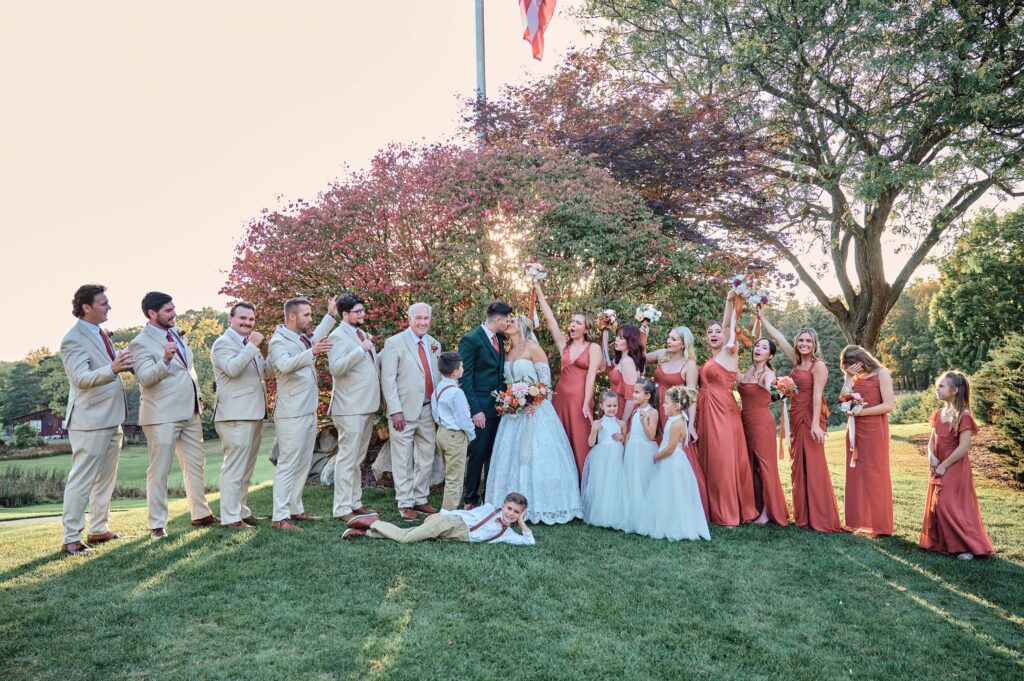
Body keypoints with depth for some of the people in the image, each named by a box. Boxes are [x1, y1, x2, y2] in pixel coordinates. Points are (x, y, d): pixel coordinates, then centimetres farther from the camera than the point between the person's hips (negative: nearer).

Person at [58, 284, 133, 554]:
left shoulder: (100, 334, 12)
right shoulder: (74, 339, -16)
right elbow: (81, 378, -29)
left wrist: (126, 363, 10)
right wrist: (112, 369, -46)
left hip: (111, 419, 9)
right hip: (90, 421, -9)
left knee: (106, 478, 16)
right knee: (82, 481, -2)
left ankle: (99, 530, 26)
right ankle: (70, 539, 7)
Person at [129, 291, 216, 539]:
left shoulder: (177, 332, 12)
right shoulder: (141, 343, -11)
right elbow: (145, 378, -23)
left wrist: (198, 395, 16)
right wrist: (165, 359, -38)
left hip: (190, 411, 8)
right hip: (162, 415, -8)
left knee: (196, 465, 14)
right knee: (159, 471, -1)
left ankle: (201, 514, 25)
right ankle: (157, 525, 9)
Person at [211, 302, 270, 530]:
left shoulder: (249, 344, 20)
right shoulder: (223, 343, -7)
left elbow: (265, 372, 22)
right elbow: (232, 368, -25)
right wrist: (252, 346, -25)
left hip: (254, 413, 9)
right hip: (236, 415, -9)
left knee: (246, 467, 16)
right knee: (235, 466, -8)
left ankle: (241, 510, 25)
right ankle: (231, 517, -3)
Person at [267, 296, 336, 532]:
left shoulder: (303, 338, 14)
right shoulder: (279, 341, -12)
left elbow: (315, 339, 37)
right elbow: (285, 365, -32)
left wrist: (330, 317, 32)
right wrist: (312, 352, -45)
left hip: (309, 412, 9)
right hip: (291, 415, -9)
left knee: (303, 464, 14)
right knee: (287, 465, -7)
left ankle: (295, 509, 24)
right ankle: (279, 517, -2)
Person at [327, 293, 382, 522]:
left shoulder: (362, 334, 17)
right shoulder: (338, 336, -10)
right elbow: (336, 368, -24)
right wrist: (361, 349, -27)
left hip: (366, 406, 9)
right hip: (350, 408, -9)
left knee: (358, 458, 15)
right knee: (347, 458, -5)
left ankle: (355, 502, 23)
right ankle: (342, 509, 1)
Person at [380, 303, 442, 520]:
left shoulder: (434, 344, 11)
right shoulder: (394, 343, -7)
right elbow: (388, 379, -11)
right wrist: (395, 411, -16)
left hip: (428, 411, 6)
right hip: (404, 412, -6)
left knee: (426, 459, 13)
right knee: (403, 460, 3)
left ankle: (420, 500, 26)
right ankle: (405, 504, 14)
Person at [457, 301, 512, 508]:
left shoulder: (500, 339, 13)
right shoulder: (471, 340, -10)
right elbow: (465, 377, -12)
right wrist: (475, 410, -16)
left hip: (499, 406, 7)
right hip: (481, 407, -7)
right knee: (478, 453, 0)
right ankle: (470, 499, 14)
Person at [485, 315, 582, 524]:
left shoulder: (533, 348, -5)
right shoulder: (508, 351, 14)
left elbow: (546, 377, -9)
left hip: (534, 409, -6)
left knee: (536, 455, -4)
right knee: (511, 456, 5)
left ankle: (540, 505, 4)